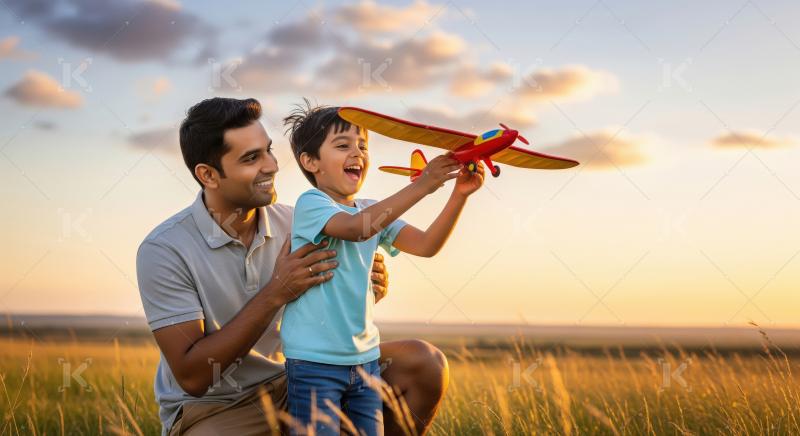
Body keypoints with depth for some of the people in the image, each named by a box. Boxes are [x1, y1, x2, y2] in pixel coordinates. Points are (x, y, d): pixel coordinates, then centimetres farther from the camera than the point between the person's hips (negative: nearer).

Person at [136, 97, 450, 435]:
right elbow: (192, 377, -21)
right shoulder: (164, 251, -18)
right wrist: (276, 294, -27)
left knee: (424, 363, -9)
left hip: (290, 384, 6)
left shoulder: (292, 224, -2)